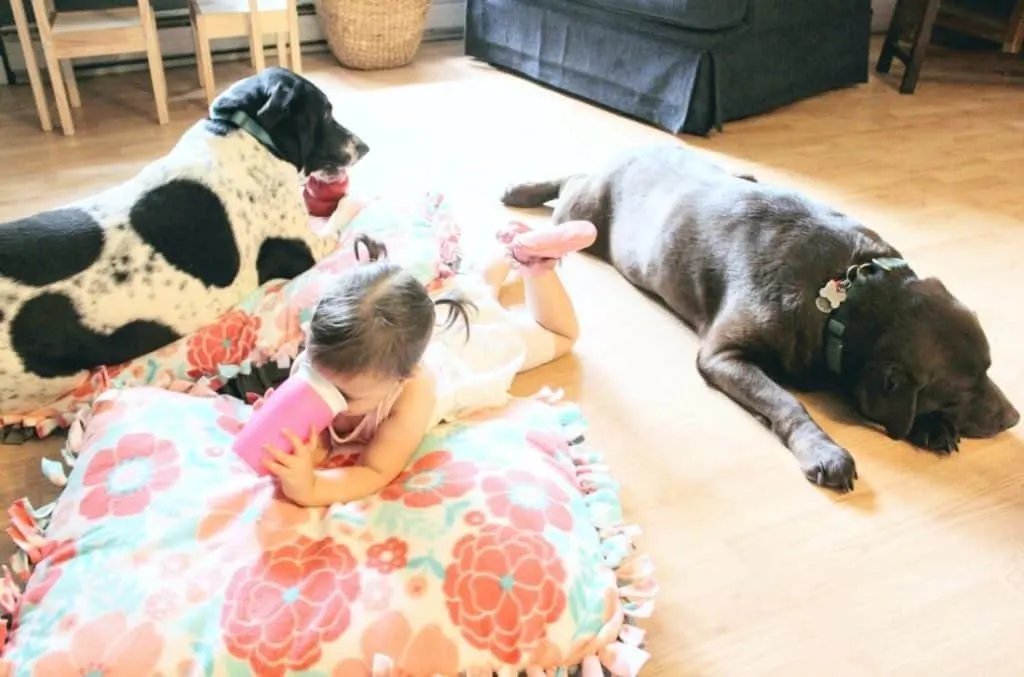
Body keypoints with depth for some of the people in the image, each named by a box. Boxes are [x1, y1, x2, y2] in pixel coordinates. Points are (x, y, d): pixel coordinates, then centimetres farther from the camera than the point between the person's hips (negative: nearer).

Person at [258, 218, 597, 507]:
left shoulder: (412, 397, -51)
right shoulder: (313, 360, -40)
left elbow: (376, 474, -45)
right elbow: (316, 445, -31)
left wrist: (309, 487, -63)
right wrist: (285, 431, -55)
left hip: (470, 345, -4)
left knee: (559, 336, 24)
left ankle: (532, 258, 29)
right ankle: (512, 253, 53)